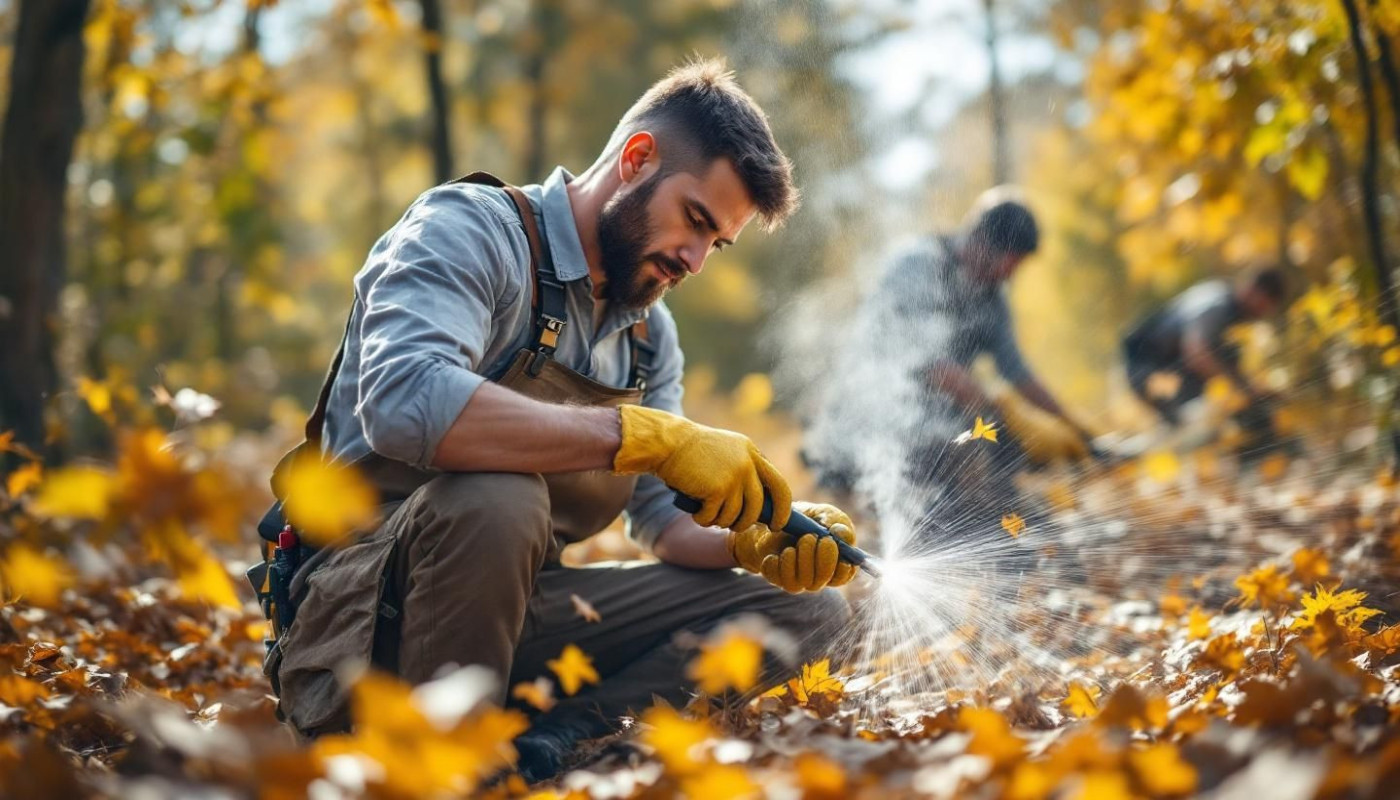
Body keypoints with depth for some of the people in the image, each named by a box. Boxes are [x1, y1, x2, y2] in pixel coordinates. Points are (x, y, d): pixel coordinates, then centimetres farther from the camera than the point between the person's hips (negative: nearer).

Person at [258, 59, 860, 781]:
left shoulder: (649, 333, 13)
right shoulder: (472, 228, -13)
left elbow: (665, 523, 13)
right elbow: (402, 403, -33)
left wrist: (758, 543, -10)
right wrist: (649, 435, -33)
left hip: (516, 617, 8)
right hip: (360, 614, -7)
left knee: (805, 605, -2)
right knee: (496, 496, -39)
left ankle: (541, 745, -19)